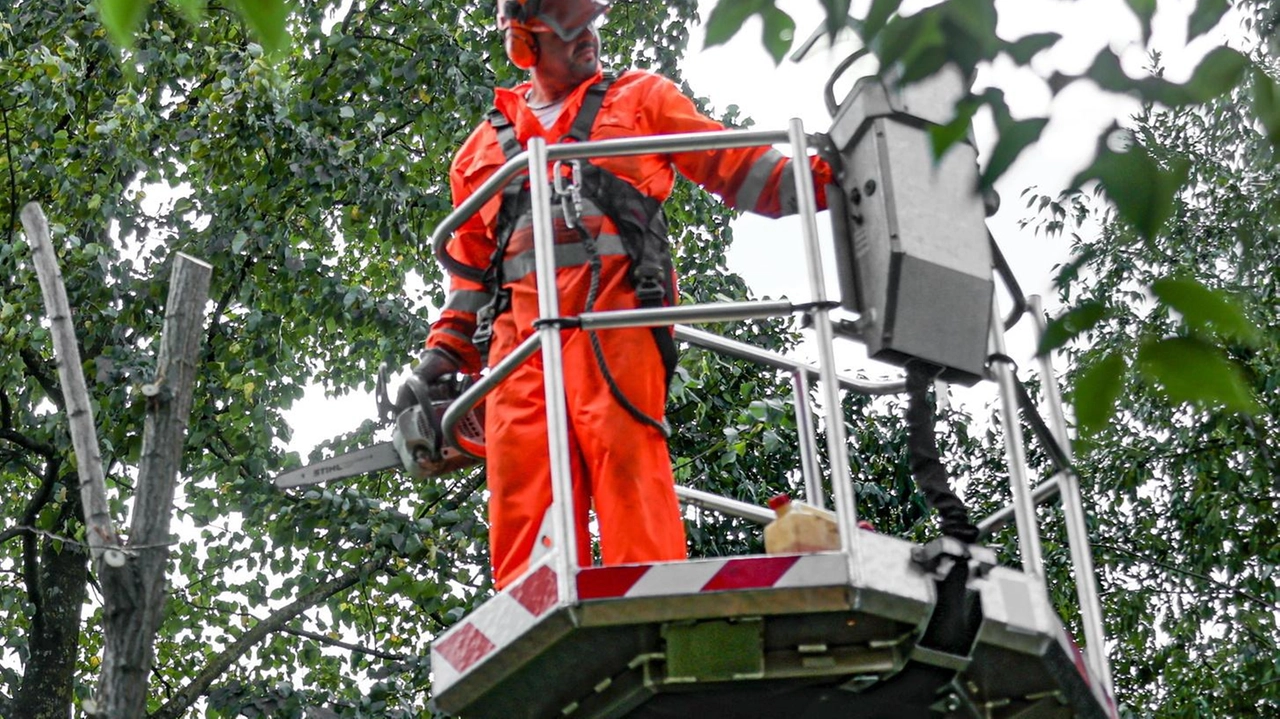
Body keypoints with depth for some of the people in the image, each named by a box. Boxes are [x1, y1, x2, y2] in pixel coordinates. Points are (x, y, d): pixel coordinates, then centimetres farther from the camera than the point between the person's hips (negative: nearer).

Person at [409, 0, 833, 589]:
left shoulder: (642, 99, 21)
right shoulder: (484, 148, 28)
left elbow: (735, 166, 13)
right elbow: (470, 268, 29)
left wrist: (821, 181, -2)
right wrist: (446, 354, 17)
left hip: (612, 313, -3)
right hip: (518, 329, 3)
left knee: (623, 453, -19)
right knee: (520, 480, -9)